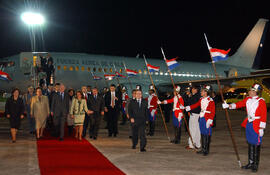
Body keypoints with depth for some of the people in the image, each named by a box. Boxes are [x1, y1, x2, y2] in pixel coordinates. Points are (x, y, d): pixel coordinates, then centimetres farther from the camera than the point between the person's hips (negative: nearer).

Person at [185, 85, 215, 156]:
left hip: (207, 119, -7)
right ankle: (203, 149, 21)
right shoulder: (201, 99, 10)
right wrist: (186, 108, 8)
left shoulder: (210, 100, -12)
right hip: (201, 118, 7)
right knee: (202, 134, 12)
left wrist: (209, 121, -19)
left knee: (207, 134, -2)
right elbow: (196, 105, 15)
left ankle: (207, 150, 7)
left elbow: (213, 112, -13)